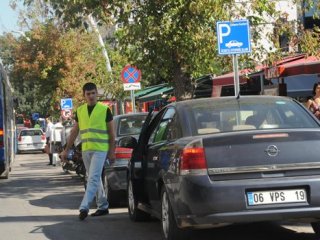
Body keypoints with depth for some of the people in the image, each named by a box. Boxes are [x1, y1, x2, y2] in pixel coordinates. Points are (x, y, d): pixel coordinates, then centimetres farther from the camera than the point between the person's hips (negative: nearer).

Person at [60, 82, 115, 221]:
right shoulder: (79, 111, 11)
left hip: (100, 149, -6)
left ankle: (84, 207, -19)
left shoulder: (104, 110, -2)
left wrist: (112, 151, -4)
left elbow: (111, 132, 1)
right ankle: (103, 206, 23)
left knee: (93, 178, -13)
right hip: (85, 150, 6)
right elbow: (74, 132, 16)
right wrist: (66, 150, 13)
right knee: (95, 179, 12)